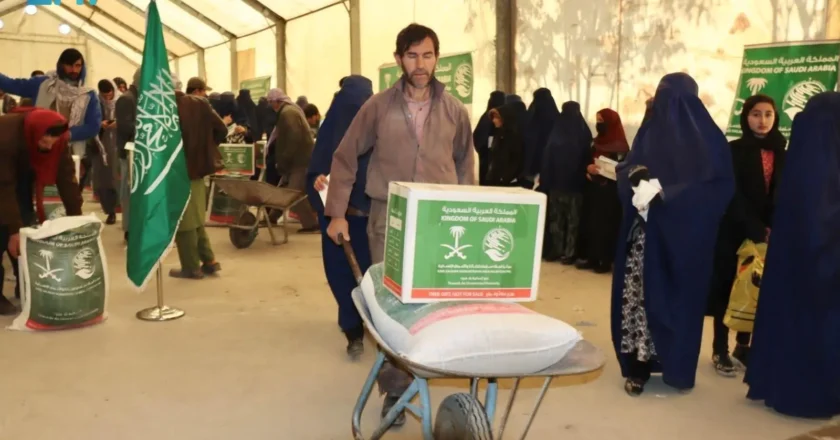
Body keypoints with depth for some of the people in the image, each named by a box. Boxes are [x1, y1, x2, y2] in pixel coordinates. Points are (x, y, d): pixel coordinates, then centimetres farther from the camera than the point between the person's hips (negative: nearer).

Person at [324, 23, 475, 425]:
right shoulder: (378, 106, 0)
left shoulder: (454, 110, 4)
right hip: (388, 218, -1)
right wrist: (337, 212, 2)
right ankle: (395, 388, 16)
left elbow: (465, 164, 14)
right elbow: (345, 158, 5)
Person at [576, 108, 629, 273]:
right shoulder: (596, 142, 12)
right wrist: (588, 168, -5)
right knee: (590, 222, 6)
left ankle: (605, 260, 4)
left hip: (609, 192, -7)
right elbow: (586, 161, 17)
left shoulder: (620, 147, -10)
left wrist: (604, 173, -23)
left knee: (605, 224, -4)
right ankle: (591, 257, 15)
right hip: (593, 189, 7)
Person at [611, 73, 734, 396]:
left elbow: (720, 186, -10)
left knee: (677, 296, 2)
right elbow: (627, 170, 10)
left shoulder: (706, 137, -3)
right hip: (644, 232, 4)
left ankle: (674, 366, 16)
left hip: (684, 236, -3)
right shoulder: (649, 131, 10)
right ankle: (638, 365, 10)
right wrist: (637, 177, -15)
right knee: (639, 294, 2)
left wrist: (665, 192, -19)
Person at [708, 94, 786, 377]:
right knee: (726, 288, 1)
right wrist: (757, 230, -18)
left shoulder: (781, 155, 10)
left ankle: (743, 347, 22)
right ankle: (720, 351, 10)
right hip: (733, 231, -4)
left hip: (767, 234, 4)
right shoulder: (733, 151, -5)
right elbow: (733, 197, -12)